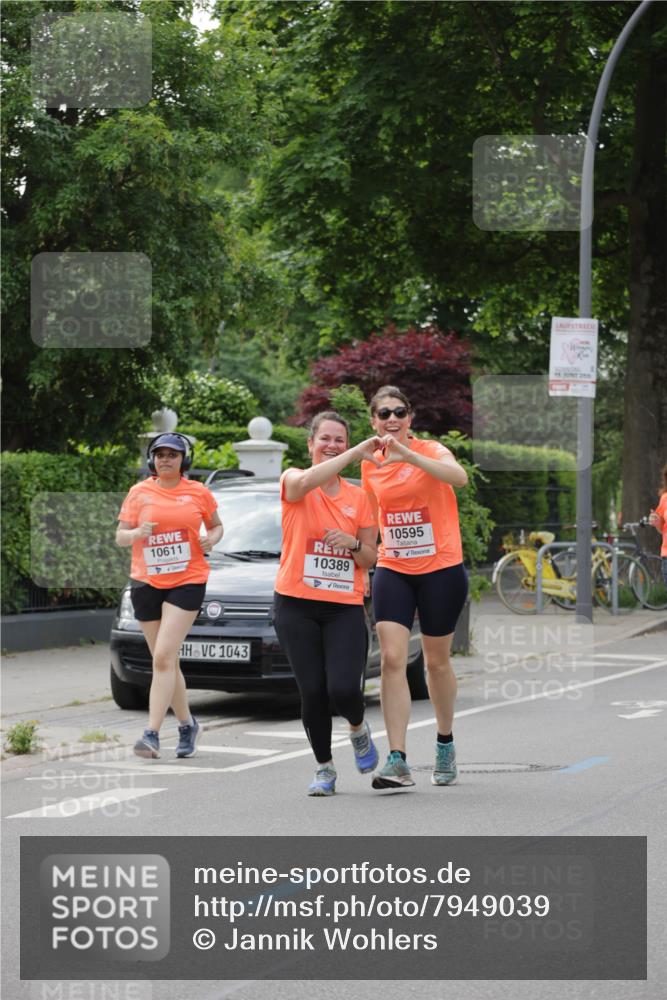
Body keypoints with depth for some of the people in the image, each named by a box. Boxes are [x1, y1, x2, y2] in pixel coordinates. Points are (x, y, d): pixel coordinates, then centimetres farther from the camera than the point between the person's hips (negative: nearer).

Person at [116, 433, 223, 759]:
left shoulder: (198, 493, 3)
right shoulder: (140, 493, 5)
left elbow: (216, 526, 18)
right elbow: (120, 537, 6)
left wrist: (212, 538, -5)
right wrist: (137, 533, -15)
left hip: (187, 582, -3)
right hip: (146, 583, 3)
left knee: (163, 658, -15)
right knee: (166, 661, 9)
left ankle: (152, 733, -19)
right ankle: (187, 724, 28)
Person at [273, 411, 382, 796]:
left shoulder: (359, 497, 11)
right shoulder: (293, 481, 1)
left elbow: (370, 559, 13)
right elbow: (307, 481, -26)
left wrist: (353, 543, -8)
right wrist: (356, 453, -27)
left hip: (345, 606, 2)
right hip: (296, 605, -1)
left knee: (344, 688, -14)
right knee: (313, 691, -4)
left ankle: (358, 728, 21)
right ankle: (325, 768, 15)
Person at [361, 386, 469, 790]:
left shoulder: (429, 451, -10)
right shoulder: (370, 464, 5)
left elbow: (459, 476, -33)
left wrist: (408, 455, -42)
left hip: (441, 570, -3)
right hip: (393, 571, 3)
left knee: (437, 661, 10)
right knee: (392, 658, -12)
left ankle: (446, 744, 33)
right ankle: (398, 761, -16)